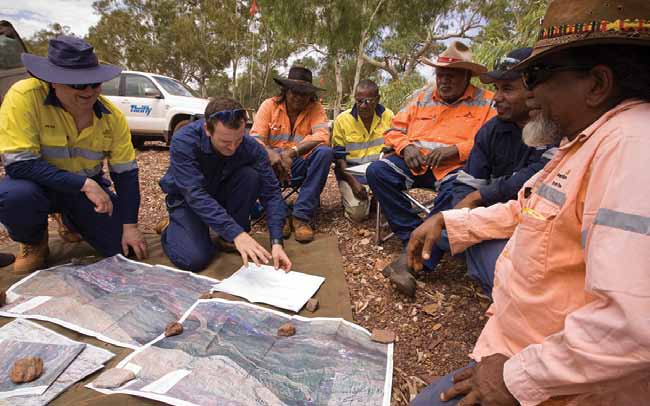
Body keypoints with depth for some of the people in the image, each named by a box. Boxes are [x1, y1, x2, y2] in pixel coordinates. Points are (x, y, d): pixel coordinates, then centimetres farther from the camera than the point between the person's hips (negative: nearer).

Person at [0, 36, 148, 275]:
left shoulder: (112, 116, -14)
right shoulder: (24, 96, -24)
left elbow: (126, 173, -9)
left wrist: (130, 226, -12)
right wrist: (84, 184, -33)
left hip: (88, 188, 3)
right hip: (39, 184, -2)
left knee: (122, 249, -7)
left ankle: (71, 220, 26)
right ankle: (33, 243, 1)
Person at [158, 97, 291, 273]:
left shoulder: (251, 147, -24)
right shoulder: (183, 142, -31)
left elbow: (271, 193, -22)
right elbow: (195, 195, -39)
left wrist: (276, 242, -33)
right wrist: (236, 233, -50)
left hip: (221, 193, 3)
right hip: (186, 199, -3)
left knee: (251, 175, -27)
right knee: (194, 260, -24)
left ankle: (228, 239, -7)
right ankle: (170, 227, 11)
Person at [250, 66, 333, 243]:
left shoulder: (316, 108, 0)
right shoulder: (269, 105, 0)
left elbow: (322, 136, -17)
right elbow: (255, 138, -10)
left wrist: (292, 152, -31)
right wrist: (270, 154, -33)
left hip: (301, 167, 0)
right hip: (274, 166, 1)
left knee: (325, 152, -27)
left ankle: (301, 216, -26)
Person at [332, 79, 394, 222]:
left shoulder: (388, 116, 1)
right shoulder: (342, 119, -5)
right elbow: (339, 157, -4)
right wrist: (353, 182, -17)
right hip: (351, 171, -2)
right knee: (357, 213, -19)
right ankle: (349, 196, 16)